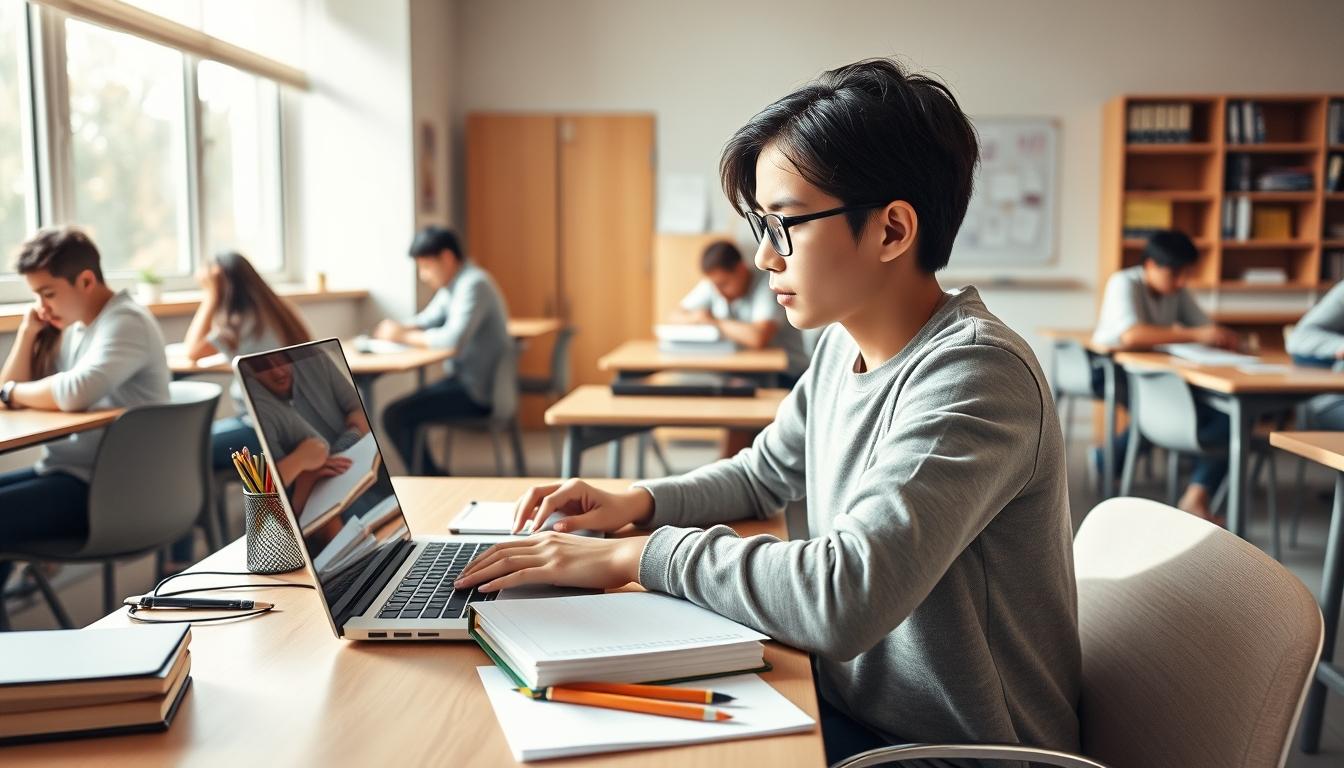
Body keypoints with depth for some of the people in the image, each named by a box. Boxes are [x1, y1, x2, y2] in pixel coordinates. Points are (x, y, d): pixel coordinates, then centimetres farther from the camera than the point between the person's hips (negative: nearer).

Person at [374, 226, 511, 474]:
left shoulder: (473, 284, -19)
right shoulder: (455, 283, 13)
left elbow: (454, 338, -30)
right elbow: (428, 319, 19)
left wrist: (404, 336, -19)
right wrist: (399, 328, -2)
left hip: (479, 391, -10)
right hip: (465, 379, 10)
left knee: (395, 416, -14)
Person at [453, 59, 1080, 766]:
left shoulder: (972, 374, -26)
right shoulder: (843, 344, 1)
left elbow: (844, 597, -36)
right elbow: (763, 475, 17)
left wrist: (638, 555, -25)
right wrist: (638, 503, -1)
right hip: (850, 705, 7)